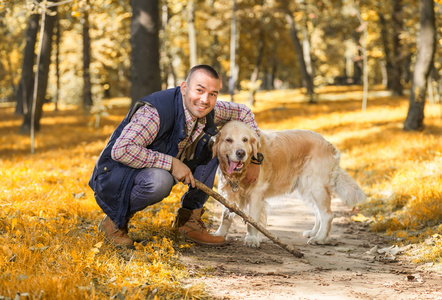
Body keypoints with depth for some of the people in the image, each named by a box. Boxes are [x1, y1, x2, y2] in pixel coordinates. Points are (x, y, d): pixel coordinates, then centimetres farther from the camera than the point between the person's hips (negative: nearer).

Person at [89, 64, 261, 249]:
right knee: (159, 180, -40)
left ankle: (189, 218, 3)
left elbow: (242, 112, 11)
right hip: (116, 175, -8)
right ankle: (115, 220, -10)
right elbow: (120, 150, -41)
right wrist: (171, 163, -36)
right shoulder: (156, 112, -31)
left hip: (158, 170, 8)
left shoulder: (206, 110, -8)